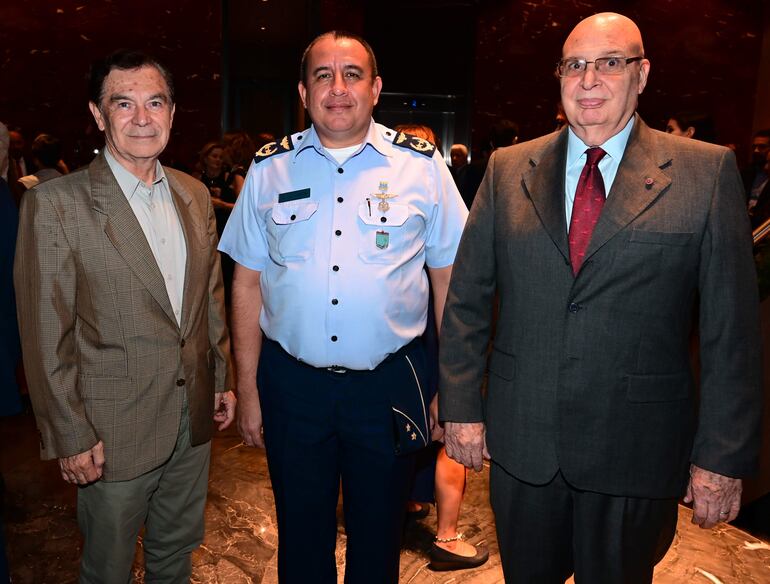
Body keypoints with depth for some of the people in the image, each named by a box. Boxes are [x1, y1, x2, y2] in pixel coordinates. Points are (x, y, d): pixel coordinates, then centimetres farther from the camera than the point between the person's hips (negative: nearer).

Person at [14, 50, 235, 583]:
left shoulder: (195, 195, 4)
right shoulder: (55, 204, -14)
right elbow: (46, 335, -13)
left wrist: (222, 377, 12)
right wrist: (71, 435, -11)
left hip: (195, 418, 5)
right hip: (115, 429, -5)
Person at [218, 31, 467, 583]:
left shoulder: (422, 165, -3)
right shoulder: (269, 169, 2)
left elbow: (449, 278, -1)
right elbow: (248, 282, 4)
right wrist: (247, 389, 3)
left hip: (389, 385, -1)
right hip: (290, 382, 2)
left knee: (378, 539, 17)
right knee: (301, 536, 19)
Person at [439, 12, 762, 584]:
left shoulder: (707, 172, -4)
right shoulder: (508, 170, 2)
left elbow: (732, 329, -5)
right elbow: (467, 298, 3)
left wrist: (723, 456, -6)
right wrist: (461, 407, 1)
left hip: (635, 450, -1)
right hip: (520, 441, 2)